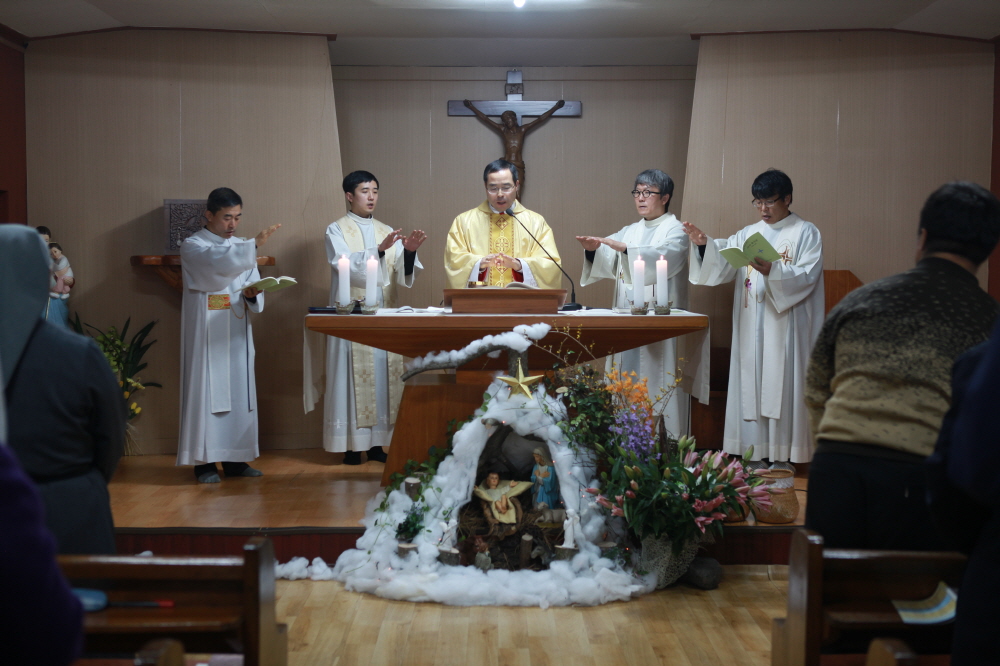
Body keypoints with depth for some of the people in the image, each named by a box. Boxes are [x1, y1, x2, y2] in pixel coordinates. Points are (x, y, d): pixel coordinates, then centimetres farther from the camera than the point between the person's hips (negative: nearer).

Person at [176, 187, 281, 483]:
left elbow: (253, 287, 12)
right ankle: (205, 461, -1)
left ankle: (235, 458, 11)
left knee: (239, 390, 5)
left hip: (237, 331, 6)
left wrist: (252, 293, -12)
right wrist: (254, 244, -33)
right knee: (207, 390, -5)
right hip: (206, 333, -5)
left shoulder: (241, 246, 16)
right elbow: (217, 262, -24)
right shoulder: (192, 246, -2)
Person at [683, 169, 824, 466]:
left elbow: (807, 277, -11)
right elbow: (722, 258, -2)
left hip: (786, 329, -4)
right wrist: (704, 244, -21)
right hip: (751, 329, 5)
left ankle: (781, 459, -1)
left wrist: (772, 270, -25)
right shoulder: (749, 234, 15)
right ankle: (754, 454, 9)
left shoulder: (806, 233, 2)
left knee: (780, 389, -5)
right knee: (751, 388, 3)